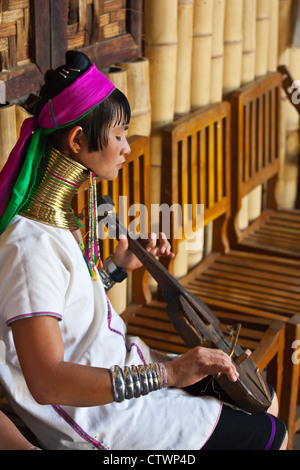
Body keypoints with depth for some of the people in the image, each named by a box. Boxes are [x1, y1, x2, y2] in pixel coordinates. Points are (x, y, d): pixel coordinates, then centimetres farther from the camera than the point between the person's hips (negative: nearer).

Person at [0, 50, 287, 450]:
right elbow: (46, 383, -34)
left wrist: (117, 267, 10)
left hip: (117, 365, 10)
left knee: (262, 401, 14)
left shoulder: (54, 215, 3)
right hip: (97, 417, -10)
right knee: (270, 436, -4)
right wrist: (167, 373, -35)